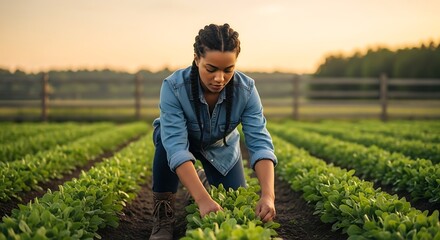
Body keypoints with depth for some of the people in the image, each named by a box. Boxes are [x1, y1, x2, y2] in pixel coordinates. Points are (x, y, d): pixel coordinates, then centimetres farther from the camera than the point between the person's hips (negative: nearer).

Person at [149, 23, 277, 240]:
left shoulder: (246, 89, -30)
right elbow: (176, 146, -46)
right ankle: (163, 215, -18)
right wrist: (203, 199, -58)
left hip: (221, 147, 3)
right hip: (181, 139, -3)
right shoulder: (174, 87, -38)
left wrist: (268, 195, -51)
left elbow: (260, 142, -35)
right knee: (166, 142, -37)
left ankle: (211, 177, 30)